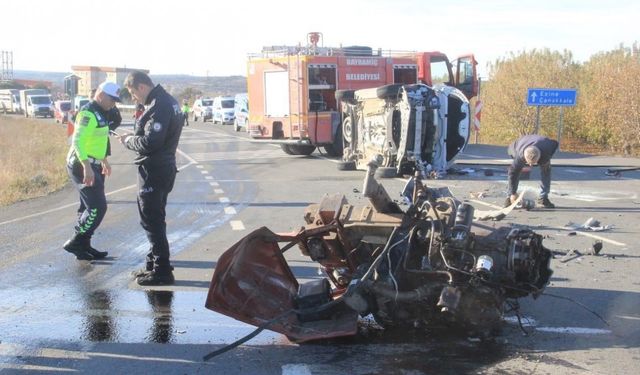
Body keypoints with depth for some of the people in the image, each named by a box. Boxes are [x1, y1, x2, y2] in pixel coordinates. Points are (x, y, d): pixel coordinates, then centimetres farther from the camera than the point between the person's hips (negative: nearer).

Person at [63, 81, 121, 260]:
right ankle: (75, 243, -3)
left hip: (91, 165, 10)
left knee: (90, 207, 13)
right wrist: (87, 167, -33)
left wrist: (104, 161, 32)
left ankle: (83, 246, 20)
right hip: (82, 166, -10)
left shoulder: (99, 113, 15)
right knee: (98, 207, -11)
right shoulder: (88, 113, -17)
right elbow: (78, 140, -27)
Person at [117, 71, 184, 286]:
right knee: (155, 220, 18)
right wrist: (134, 137, 8)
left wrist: (128, 141, -9)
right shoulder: (167, 100, 12)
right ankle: (154, 264, 29)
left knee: (151, 221, -3)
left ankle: (162, 271, 2)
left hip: (154, 171, -10)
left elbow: (149, 143, -25)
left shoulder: (158, 106, -20)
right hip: (164, 168, 10)